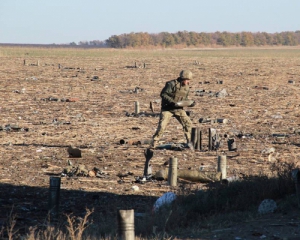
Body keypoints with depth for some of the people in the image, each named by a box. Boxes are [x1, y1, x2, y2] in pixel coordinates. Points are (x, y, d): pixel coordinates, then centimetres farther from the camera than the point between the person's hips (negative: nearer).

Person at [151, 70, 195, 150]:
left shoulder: (186, 87, 5)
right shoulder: (172, 84, -16)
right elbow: (163, 94, -18)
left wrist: (190, 104, -7)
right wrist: (173, 102, -27)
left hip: (178, 108, 5)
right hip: (167, 108, -5)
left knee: (187, 122, -10)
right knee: (162, 125, -12)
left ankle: (189, 142, 0)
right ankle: (154, 143, 2)